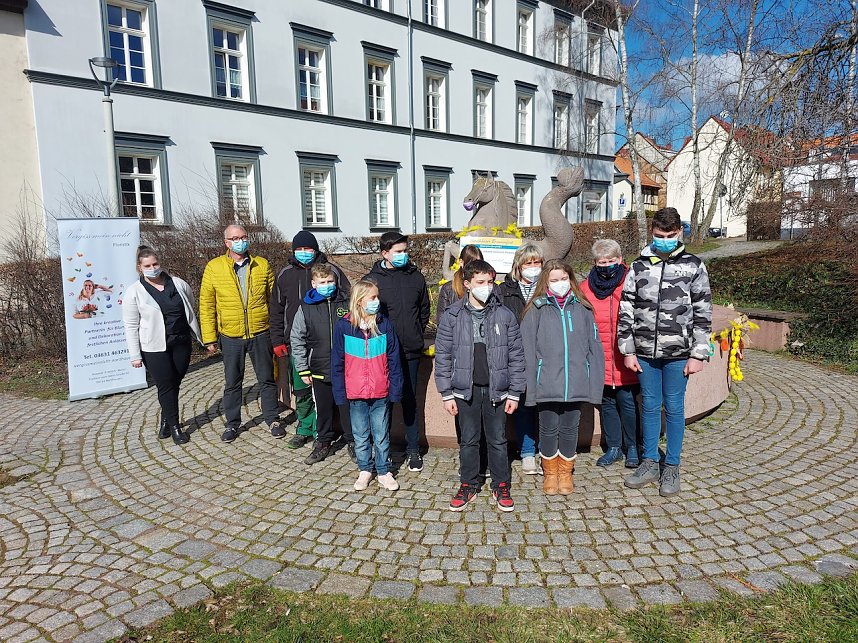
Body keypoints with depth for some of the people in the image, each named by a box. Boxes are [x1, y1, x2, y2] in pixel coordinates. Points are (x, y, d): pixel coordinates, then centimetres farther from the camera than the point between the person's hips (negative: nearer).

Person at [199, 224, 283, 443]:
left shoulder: (262, 265, 2)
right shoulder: (214, 267, -2)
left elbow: (274, 299, 6)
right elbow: (206, 305, 0)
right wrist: (209, 337, -3)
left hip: (260, 334, 0)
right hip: (230, 337, 0)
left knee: (267, 379, 10)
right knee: (232, 382, 12)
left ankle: (273, 419, 25)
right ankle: (232, 423, 28)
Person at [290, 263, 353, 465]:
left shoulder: (346, 303, -2)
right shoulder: (306, 307, -1)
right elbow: (296, 339, 4)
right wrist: (303, 369, 2)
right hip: (320, 370, 1)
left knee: (348, 406, 8)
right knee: (323, 409, 13)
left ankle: (353, 441, 25)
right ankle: (323, 443, 30)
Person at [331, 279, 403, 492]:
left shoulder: (385, 325, -4)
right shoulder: (343, 326, -5)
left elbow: (394, 360, -1)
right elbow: (337, 363, -1)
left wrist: (396, 389, -4)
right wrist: (340, 392, -3)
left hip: (381, 394, 0)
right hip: (356, 394, 0)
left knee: (382, 435, 11)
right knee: (360, 436, 15)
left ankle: (384, 472, 27)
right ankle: (365, 470, 33)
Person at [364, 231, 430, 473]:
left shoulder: (416, 278, 6)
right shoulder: (372, 279, -4)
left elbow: (424, 310, 17)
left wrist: (416, 335, 12)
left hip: (411, 352, 2)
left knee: (410, 399, 11)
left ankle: (413, 448, 22)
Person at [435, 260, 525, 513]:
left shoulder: (505, 315, -1)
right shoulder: (452, 316, -3)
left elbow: (516, 356, 1)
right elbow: (443, 356, -1)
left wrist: (514, 393, -1)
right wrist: (447, 393, -3)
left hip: (496, 390, 0)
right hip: (465, 390, 0)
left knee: (498, 440, 12)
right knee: (468, 440, 12)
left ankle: (501, 486, 28)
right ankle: (468, 485, 29)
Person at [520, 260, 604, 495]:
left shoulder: (582, 309, 5)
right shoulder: (536, 310, -2)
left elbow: (594, 348, 5)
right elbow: (528, 351, -3)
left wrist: (594, 383, 0)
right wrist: (531, 385, -8)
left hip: (575, 384, 2)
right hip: (547, 385, -2)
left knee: (570, 428, 13)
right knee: (549, 429, 10)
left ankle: (566, 472, 32)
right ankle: (550, 473, 30)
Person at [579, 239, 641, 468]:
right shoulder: (585, 288, 2)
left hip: (625, 361, -3)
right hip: (600, 361, 3)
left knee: (628, 403, 4)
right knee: (607, 404, 14)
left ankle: (632, 447, 24)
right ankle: (613, 447, 29)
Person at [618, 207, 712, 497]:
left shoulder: (693, 266, 2)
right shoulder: (639, 266, 6)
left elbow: (703, 313, 0)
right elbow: (626, 311, 5)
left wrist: (698, 354, -5)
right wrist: (628, 351, 1)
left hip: (678, 353, -2)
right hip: (645, 352, 2)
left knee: (674, 408, 6)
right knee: (649, 406, 11)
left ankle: (672, 468, 20)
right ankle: (649, 463, 24)